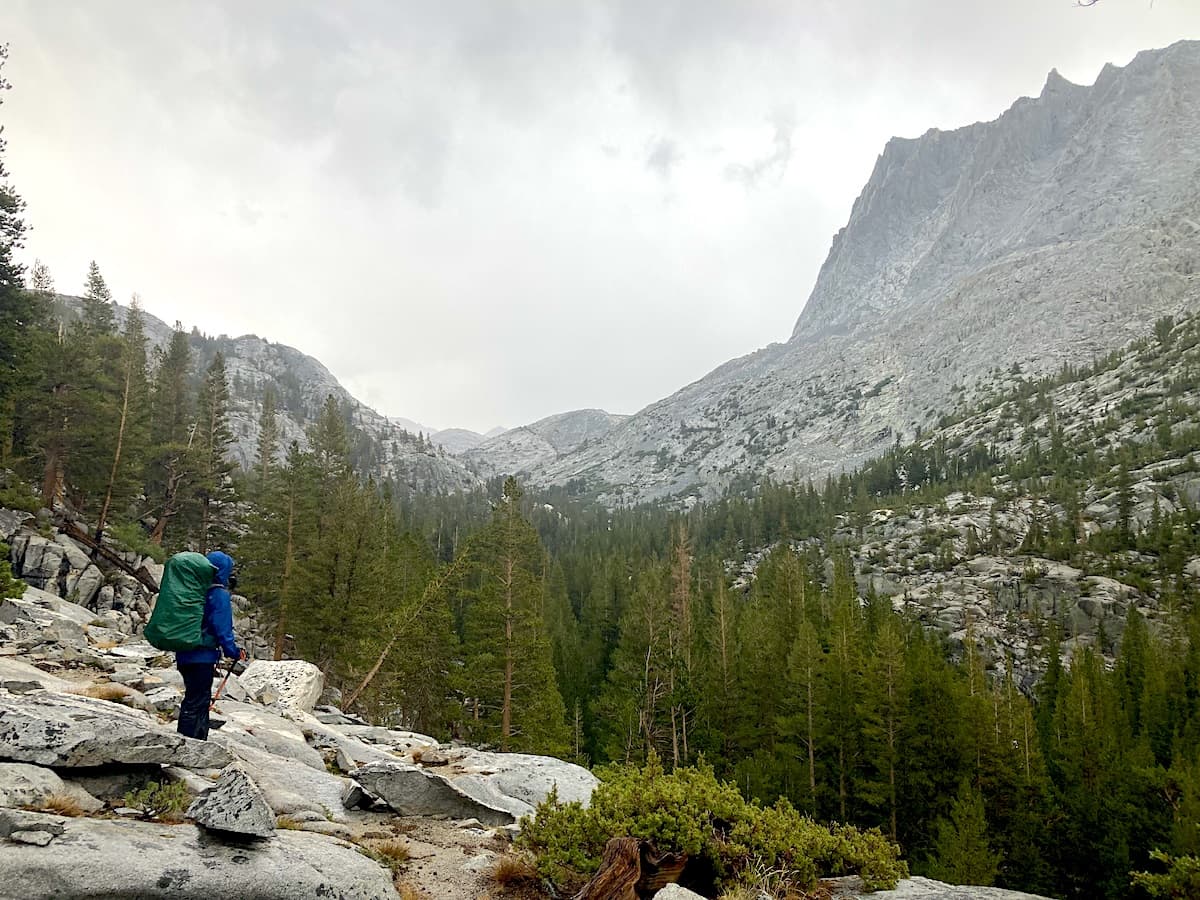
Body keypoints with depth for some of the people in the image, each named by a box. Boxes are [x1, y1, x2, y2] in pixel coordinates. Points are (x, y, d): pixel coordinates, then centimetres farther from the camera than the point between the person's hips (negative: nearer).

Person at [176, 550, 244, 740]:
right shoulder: (219, 594, -13)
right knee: (196, 702, -4)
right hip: (203, 656, -8)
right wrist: (234, 651, -8)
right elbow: (222, 628, -17)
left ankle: (200, 740, 25)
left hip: (184, 655, 8)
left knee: (198, 699, 17)